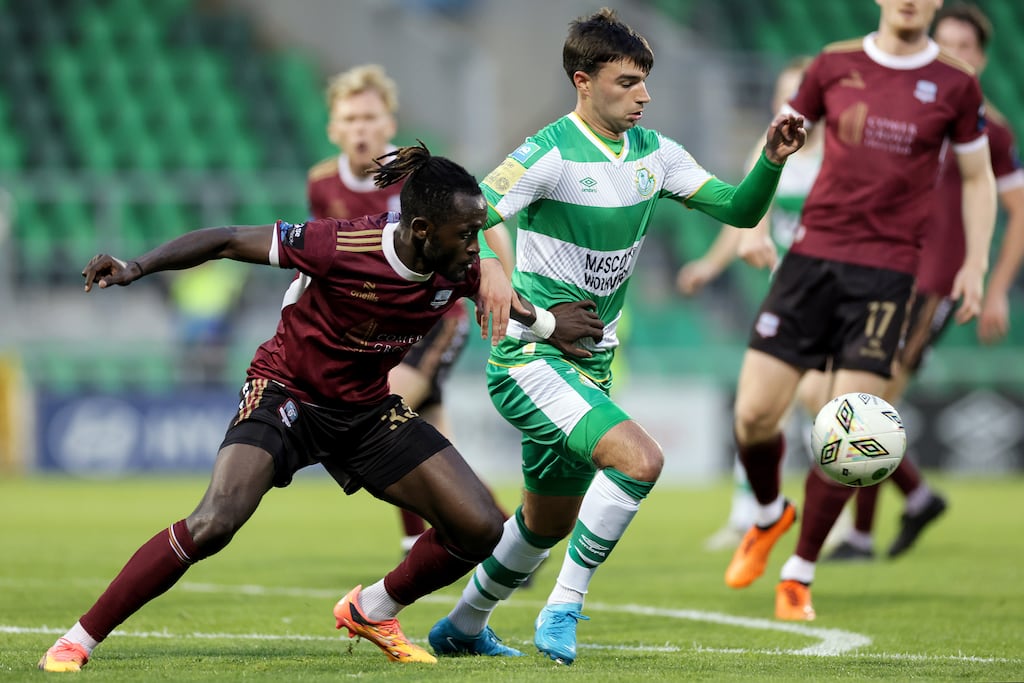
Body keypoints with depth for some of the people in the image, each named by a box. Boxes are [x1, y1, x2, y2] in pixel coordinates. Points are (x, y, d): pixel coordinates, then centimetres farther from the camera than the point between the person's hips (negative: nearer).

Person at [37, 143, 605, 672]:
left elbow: (496, 295, 16)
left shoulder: (458, 268, -12)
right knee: (214, 523, -28)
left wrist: (546, 324, 6)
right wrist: (136, 268, -26)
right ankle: (79, 640, -15)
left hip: (367, 411, 6)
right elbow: (229, 241, -20)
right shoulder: (342, 247, -29)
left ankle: (372, 611, 21)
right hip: (286, 394, -6)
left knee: (480, 528, -6)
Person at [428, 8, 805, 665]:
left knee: (548, 522, 20)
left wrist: (772, 161, -12)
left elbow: (739, 210, 6)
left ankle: (461, 628, 41)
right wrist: (489, 266, -44)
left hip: (590, 364, 8)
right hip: (531, 358, -8)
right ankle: (563, 610, -16)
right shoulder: (550, 154, -16)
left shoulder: (653, 154, 5)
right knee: (639, 457, -28)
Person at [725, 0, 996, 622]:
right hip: (813, 253, 1)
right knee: (754, 413, -4)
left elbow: (978, 179, 13)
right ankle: (770, 516, 28)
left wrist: (976, 264, 4)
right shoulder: (835, 65, 6)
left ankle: (799, 575, 8)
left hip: (888, 268, -1)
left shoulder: (956, 85, 3)